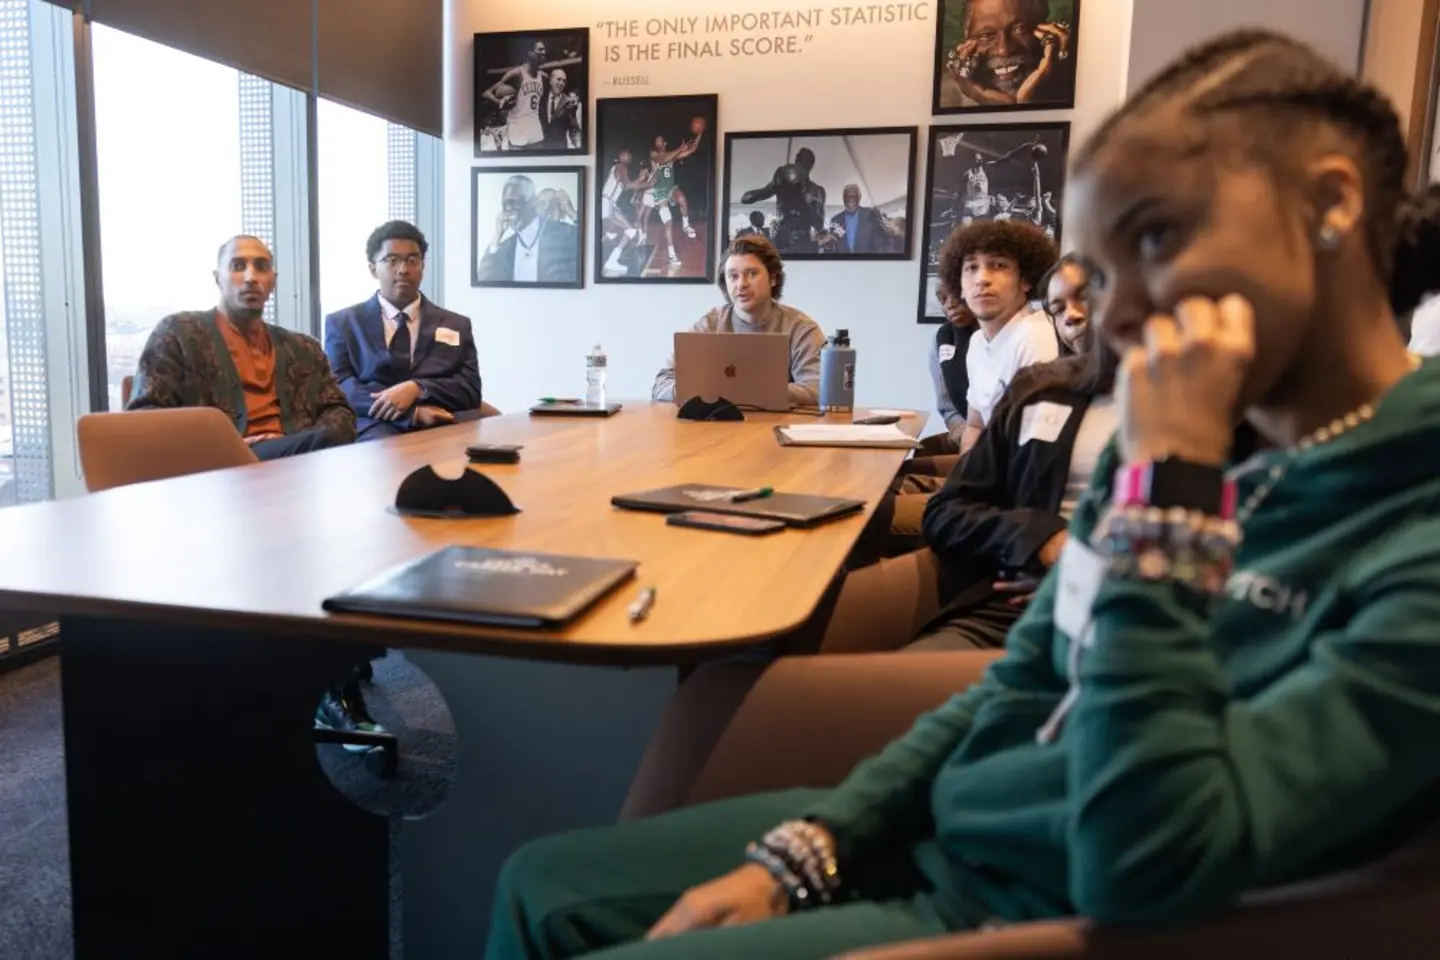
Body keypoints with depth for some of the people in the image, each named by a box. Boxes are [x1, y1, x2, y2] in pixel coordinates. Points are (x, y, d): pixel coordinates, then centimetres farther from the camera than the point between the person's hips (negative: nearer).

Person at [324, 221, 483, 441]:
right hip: (377, 428, -2)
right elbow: (340, 388, 1)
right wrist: (413, 412, -15)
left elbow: (471, 390, 8)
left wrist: (416, 389, -12)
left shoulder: (457, 325, 20)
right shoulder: (342, 323, 16)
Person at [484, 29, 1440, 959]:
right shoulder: (1198, 441, 2)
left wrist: (1171, 483, -27)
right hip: (932, 827, 7)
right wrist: (796, 856, -1)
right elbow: (1017, 694, 6)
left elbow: (1142, 868, -28)